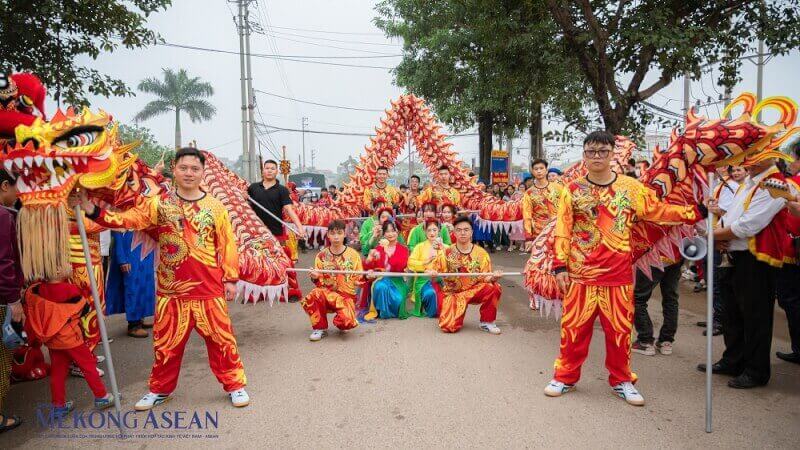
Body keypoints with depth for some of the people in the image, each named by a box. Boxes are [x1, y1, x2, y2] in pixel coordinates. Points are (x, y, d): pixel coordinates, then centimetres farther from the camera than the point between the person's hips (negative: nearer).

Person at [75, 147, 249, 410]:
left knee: (221, 339, 6)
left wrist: (230, 279, 2)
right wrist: (92, 211, -22)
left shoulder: (215, 207, 1)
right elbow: (124, 219, -7)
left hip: (209, 290, -1)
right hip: (171, 290, 1)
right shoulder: (158, 204, 2)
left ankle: (235, 385, 23)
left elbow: (227, 244, 2)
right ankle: (160, 390, 33)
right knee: (166, 343, 13)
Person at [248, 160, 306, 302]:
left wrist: (299, 226, -26)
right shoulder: (253, 188, 7)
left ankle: (294, 292, 9)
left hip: (278, 233, -3)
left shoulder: (282, 190, -1)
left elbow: (289, 209, -12)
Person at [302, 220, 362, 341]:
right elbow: (319, 283, 8)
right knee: (311, 298, -33)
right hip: (327, 293, 1)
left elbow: (359, 280, 8)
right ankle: (320, 328, -5)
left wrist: (365, 277, -13)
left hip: (346, 295, -1)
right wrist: (315, 278, -14)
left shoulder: (353, 255, 1)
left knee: (346, 322, -30)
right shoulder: (322, 255, 5)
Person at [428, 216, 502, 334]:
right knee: (449, 327, -23)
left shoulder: (481, 253, -2)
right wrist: (431, 273, -27)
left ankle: (487, 322, -5)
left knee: (494, 288, -29)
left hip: (474, 291, 1)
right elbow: (431, 270, -3)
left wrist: (493, 277, -25)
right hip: (453, 293, -1)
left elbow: (485, 278, -2)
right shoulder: (447, 253, -4)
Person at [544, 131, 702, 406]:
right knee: (574, 328, 6)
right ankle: (566, 376, 23)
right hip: (580, 275, -1)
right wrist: (560, 266, -5)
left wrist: (696, 212, -2)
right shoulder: (572, 190, 1)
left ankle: (621, 380, 27)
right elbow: (562, 231, -1)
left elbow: (659, 211, 7)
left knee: (619, 329, 10)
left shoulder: (630, 187, 4)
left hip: (618, 276, 1)